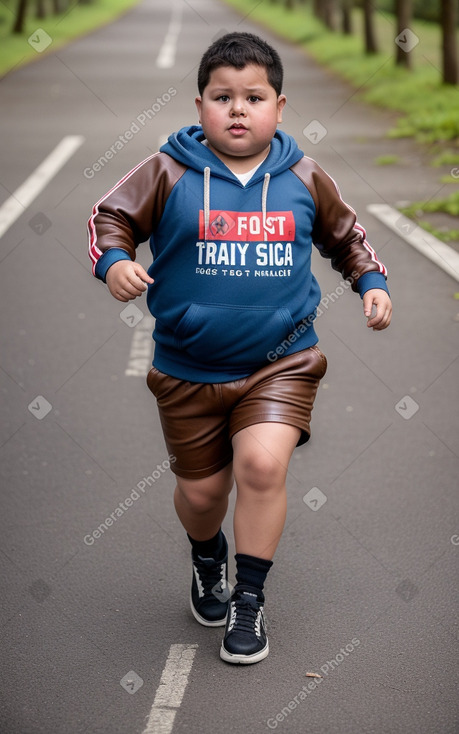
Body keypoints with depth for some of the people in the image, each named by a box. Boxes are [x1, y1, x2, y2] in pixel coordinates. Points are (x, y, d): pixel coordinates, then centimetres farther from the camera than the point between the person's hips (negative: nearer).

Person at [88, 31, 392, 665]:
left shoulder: (304, 179, 2)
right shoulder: (169, 173, -7)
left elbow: (345, 235, 18)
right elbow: (111, 216, -4)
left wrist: (373, 282, 4)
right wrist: (114, 262, -24)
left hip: (281, 363, 0)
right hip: (189, 369, 0)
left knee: (263, 464, -22)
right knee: (200, 490, 11)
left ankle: (250, 599, -2)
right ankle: (208, 557, 48)